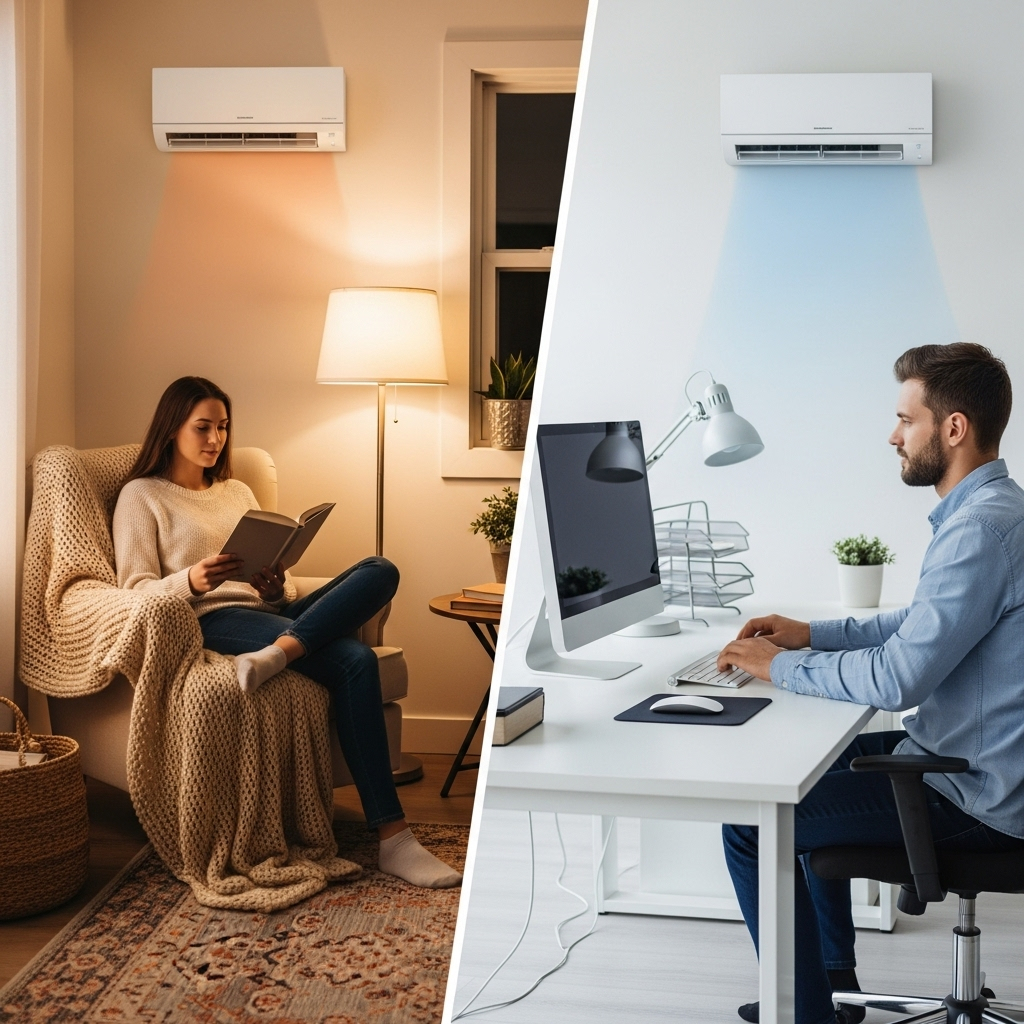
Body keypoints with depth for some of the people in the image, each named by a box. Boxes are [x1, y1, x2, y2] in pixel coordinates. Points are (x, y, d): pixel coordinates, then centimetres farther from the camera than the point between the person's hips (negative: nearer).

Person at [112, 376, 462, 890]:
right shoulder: (141, 496, 12)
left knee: (379, 571, -25)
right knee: (353, 660, -33)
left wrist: (278, 586, -4)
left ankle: (274, 655, -46)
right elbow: (135, 590, -1)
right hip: (212, 620, -7)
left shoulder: (238, 492, 31)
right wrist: (190, 581, -24)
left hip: (270, 612, 7)